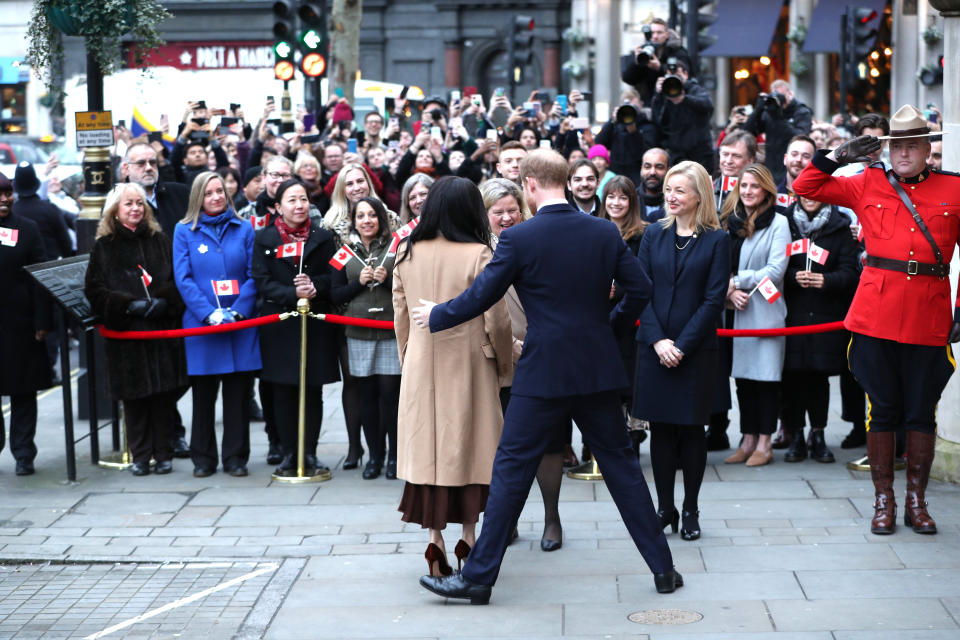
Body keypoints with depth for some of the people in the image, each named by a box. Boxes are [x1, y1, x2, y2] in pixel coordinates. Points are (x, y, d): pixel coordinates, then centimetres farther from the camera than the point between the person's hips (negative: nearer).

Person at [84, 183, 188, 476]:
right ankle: (140, 455, 9)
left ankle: (164, 454, 10)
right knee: (134, 395, 1)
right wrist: (129, 305, -13)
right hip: (126, 331, -1)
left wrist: (164, 301, -12)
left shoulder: (159, 241, 11)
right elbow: (94, 290, 0)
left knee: (164, 392, 1)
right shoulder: (104, 246, 5)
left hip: (163, 329, 1)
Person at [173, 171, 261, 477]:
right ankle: (203, 459, 14)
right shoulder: (184, 231, 4)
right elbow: (183, 278, -2)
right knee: (203, 394, 5)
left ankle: (235, 457, 12)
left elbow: (254, 275, 3)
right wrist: (209, 314, -13)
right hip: (201, 323, -1)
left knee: (238, 392, 3)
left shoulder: (244, 229, 7)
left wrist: (238, 310, -11)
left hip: (241, 322, 1)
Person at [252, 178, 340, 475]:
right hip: (279, 325, 0)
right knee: (283, 392, 2)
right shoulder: (264, 239, 4)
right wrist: (294, 294, -18)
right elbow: (263, 282, -3)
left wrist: (314, 286, -17)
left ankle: (309, 452, 11)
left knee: (313, 392, 2)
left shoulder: (323, 237, 7)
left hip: (316, 324, 1)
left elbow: (333, 277, 4)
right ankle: (289, 453, 11)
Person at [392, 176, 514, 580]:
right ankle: (469, 538, 10)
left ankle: (435, 541, 5)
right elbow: (496, 320, -10)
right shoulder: (478, 255, -12)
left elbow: (400, 317, 8)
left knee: (428, 449, 9)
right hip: (468, 365, -3)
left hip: (420, 366, 3)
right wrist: (505, 362, 6)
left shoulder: (407, 255, 1)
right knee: (468, 447, 8)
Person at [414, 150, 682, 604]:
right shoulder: (605, 232, 2)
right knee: (620, 464, 13)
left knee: (511, 468, 2)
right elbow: (640, 288, 5)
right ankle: (662, 567, 16)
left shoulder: (520, 238, -11)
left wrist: (435, 316, 11)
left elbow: (481, 296, -6)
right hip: (598, 368, 4)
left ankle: (479, 576, 6)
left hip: (544, 373, -4)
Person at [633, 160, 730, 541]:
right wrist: (658, 340, -10)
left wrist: (682, 345, -12)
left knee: (691, 431, 4)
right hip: (654, 348, 3)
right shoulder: (655, 235, 7)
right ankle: (665, 509, 15)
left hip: (696, 350, -2)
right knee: (661, 431, 6)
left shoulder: (716, 240, -2)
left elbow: (714, 299, -6)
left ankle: (690, 511, 14)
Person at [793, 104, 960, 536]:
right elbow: (805, 188, 12)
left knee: (922, 413, 7)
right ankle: (884, 500, 16)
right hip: (876, 317, 0)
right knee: (882, 410, 6)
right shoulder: (867, 185, 7)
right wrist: (839, 157, -1)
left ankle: (916, 501, 19)